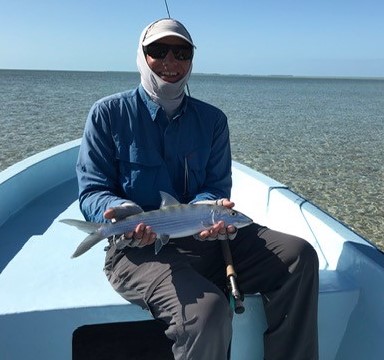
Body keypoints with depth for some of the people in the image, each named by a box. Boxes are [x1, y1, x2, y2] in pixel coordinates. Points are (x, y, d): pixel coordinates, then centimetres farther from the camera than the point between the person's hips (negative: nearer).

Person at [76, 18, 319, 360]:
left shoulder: (212, 120, 9)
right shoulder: (108, 113, -1)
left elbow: (217, 188, 5)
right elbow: (92, 191, -3)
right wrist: (122, 211, -26)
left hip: (203, 237, 5)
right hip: (138, 246, -4)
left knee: (300, 255, -12)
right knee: (209, 309, -33)